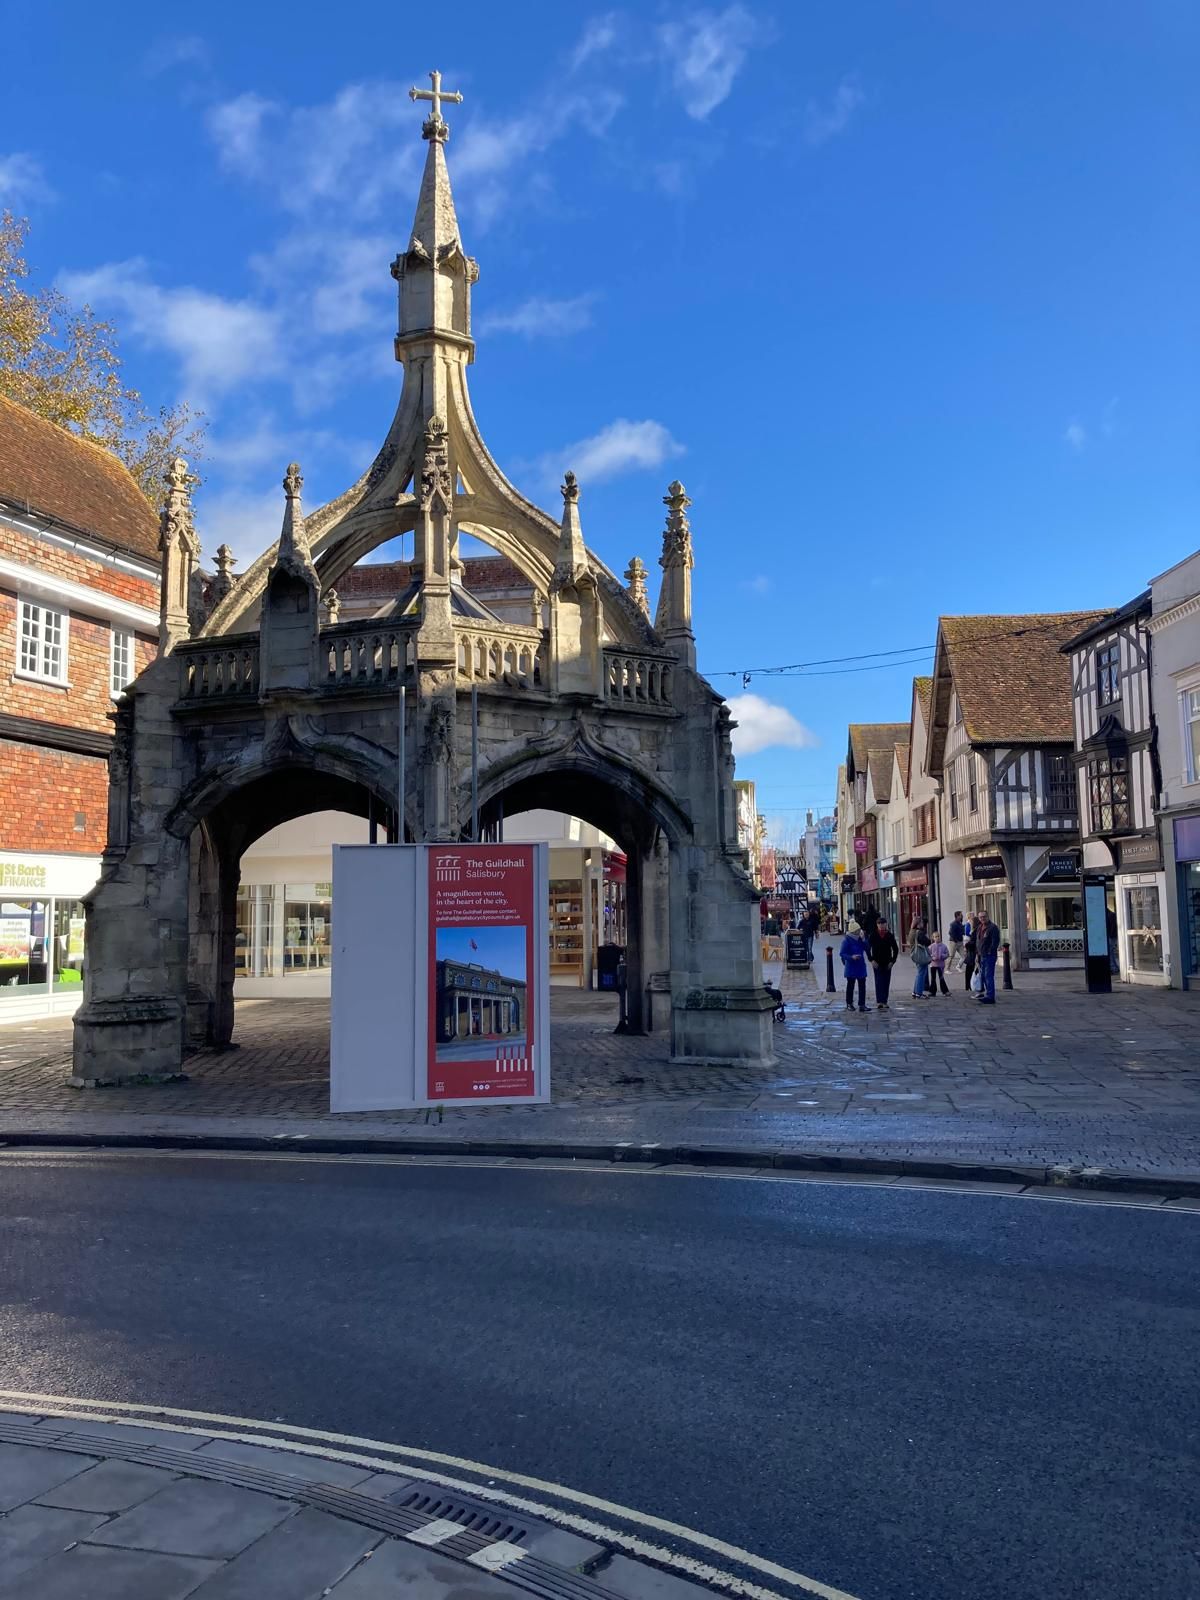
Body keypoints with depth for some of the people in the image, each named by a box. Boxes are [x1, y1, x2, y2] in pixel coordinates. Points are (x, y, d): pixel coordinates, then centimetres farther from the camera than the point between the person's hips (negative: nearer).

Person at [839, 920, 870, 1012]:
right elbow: (842, 953, -14)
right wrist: (851, 957, -28)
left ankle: (862, 1005, 8)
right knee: (850, 986, 8)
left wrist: (863, 939, -11)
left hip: (861, 966, 5)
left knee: (862, 986, 4)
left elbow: (866, 948, 1)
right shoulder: (847, 941, -13)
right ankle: (849, 1004, 22)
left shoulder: (860, 939, 5)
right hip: (851, 967, -5)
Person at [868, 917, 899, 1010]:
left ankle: (884, 1002, 14)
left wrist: (893, 961, 1)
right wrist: (872, 960, -7)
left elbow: (896, 949, 9)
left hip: (887, 963, 2)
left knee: (886, 983, 5)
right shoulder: (873, 936, -2)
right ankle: (879, 1002, -15)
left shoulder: (890, 936, 3)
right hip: (877, 963, -2)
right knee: (879, 982, -10)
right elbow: (868, 949, 0)